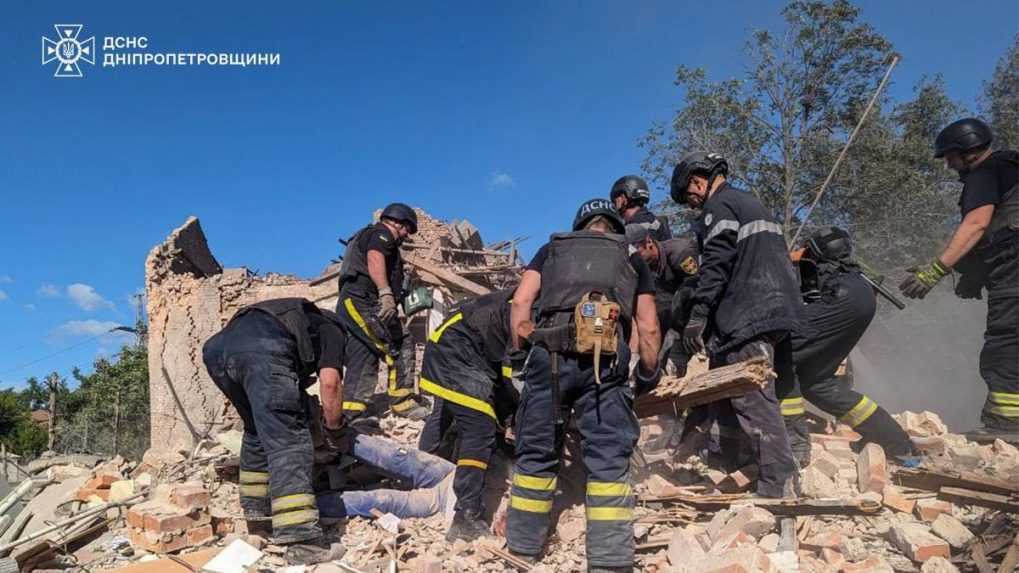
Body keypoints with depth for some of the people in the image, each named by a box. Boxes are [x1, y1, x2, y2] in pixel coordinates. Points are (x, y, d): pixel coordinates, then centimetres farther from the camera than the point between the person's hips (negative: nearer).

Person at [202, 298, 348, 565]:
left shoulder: (300, 317, 43)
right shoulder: (332, 330, 26)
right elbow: (329, 382, 8)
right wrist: (333, 426, 22)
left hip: (218, 345, 7)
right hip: (261, 348, -7)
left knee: (258, 428, 28)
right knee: (288, 442, -8)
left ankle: (255, 502, 33)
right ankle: (301, 539, -16)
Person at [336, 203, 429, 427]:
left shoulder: (367, 235, 33)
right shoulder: (382, 233, 1)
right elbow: (374, 259, -20)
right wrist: (385, 291, -36)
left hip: (350, 303, 11)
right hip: (362, 301, -11)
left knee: (362, 360, 7)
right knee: (402, 344, -11)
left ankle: (354, 413, 6)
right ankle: (402, 401, -8)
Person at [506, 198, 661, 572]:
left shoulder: (552, 248, 26)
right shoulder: (631, 259, 25)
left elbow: (520, 302, 12)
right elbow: (648, 328, 20)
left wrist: (520, 352, 18)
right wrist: (649, 374, 33)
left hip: (550, 351, 1)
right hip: (605, 357, -1)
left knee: (536, 453, 11)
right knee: (609, 461, 2)